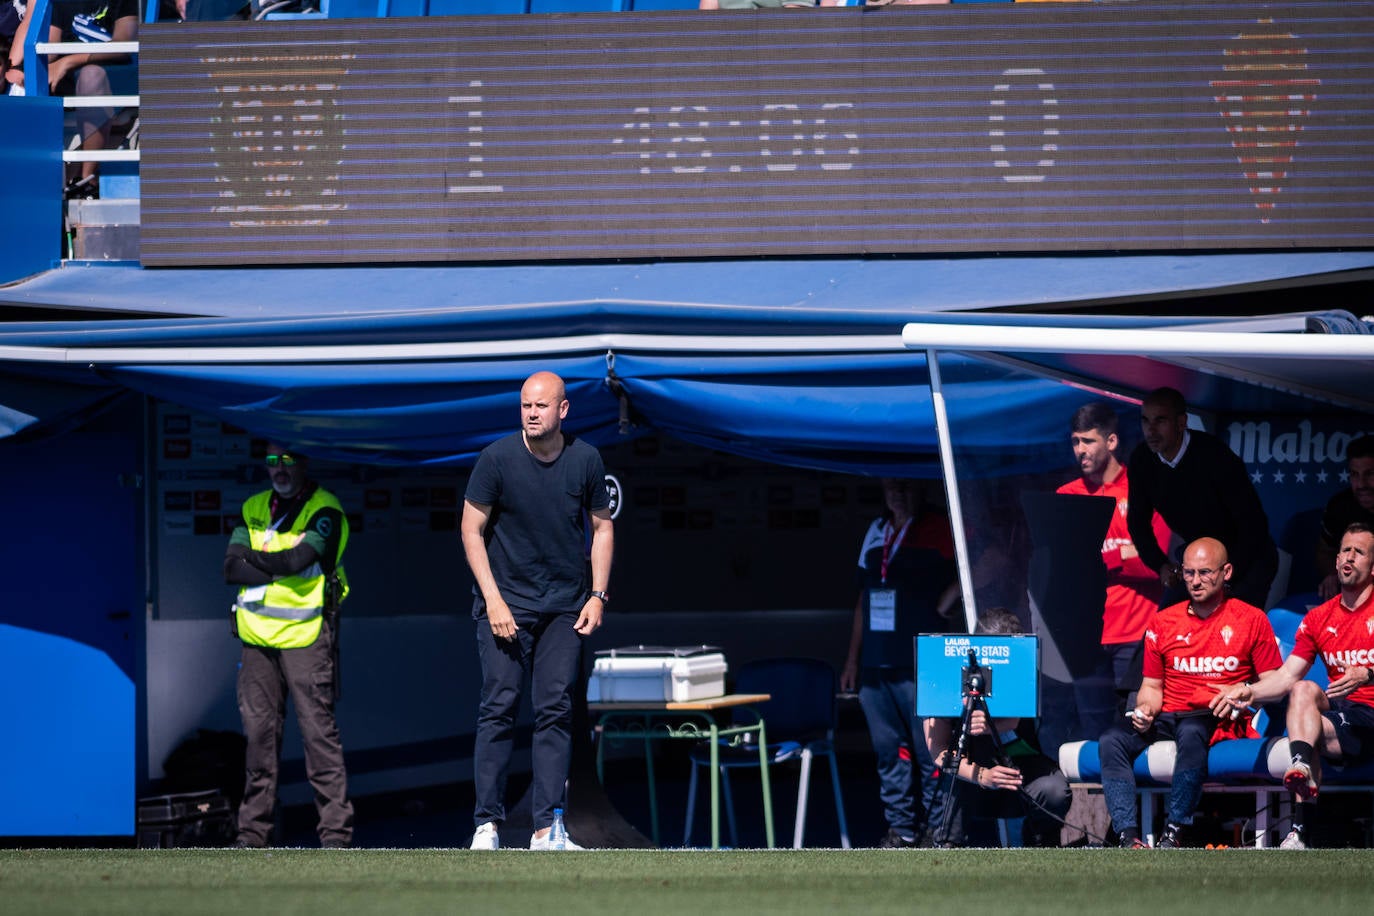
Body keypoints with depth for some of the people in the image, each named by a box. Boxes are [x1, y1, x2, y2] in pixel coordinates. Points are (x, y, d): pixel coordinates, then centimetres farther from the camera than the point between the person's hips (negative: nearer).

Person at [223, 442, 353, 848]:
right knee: (259, 731, 5)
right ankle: (253, 829, 10)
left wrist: (254, 559, -2)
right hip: (258, 635, 5)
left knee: (318, 729, -9)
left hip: (305, 635, -5)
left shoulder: (324, 511, -2)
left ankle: (336, 828, -10)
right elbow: (232, 568, 3)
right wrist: (281, 569, -10)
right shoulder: (254, 509, 15)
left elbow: (297, 559, -17)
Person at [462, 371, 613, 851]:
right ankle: (487, 822, -3)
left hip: (565, 606, 2)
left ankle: (546, 829, 0)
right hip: (505, 602, -2)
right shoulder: (498, 458, -8)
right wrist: (493, 599, -11)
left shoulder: (585, 460, -1)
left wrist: (597, 596, 2)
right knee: (499, 707, -7)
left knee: (556, 712, -1)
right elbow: (471, 529, -4)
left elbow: (602, 527, 10)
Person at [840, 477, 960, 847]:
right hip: (876, 663, 6)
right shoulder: (877, 532, 18)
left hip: (919, 662, -6)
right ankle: (900, 827, 11)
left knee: (929, 749, -7)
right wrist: (853, 659, 19)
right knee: (888, 748, 6)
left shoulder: (940, 530, 0)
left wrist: (950, 594, -13)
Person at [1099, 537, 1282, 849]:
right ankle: (1129, 838, -34)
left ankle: (1174, 833, -36)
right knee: (1112, 740, -24)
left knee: (1191, 732, -40)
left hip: (1221, 720, -4)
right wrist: (1145, 709, -2)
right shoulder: (1163, 623, 14)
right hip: (1168, 718, 4)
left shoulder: (1251, 620, 5)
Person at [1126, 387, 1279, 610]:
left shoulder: (1214, 456, -27)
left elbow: (1253, 524, -24)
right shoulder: (1141, 461, -10)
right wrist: (1161, 566, -11)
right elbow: (1138, 521, 4)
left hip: (1247, 557, -6)